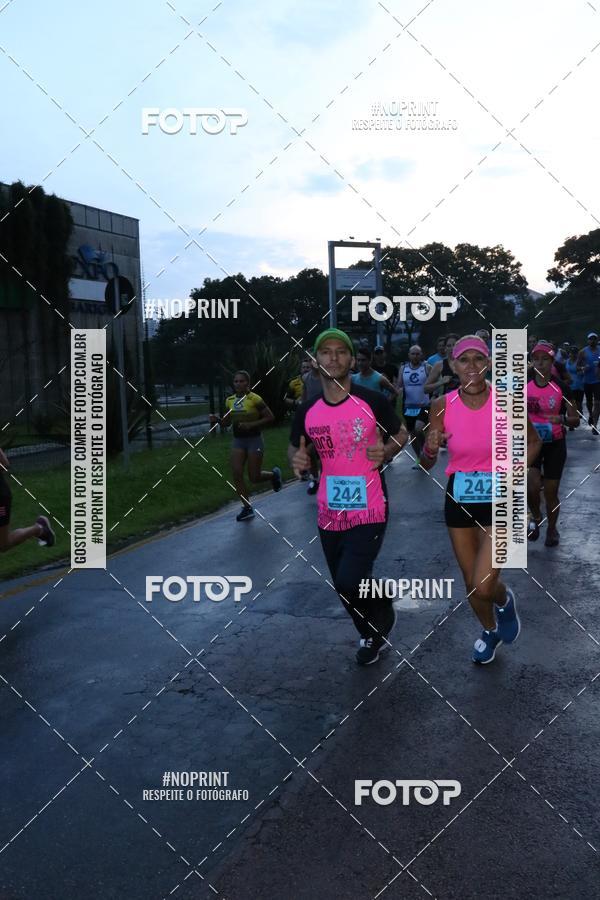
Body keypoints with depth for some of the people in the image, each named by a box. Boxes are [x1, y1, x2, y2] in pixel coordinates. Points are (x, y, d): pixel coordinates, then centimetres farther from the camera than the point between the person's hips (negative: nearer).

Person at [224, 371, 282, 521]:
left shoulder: (254, 399, -13)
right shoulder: (230, 401, 4)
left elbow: (270, 417, -11)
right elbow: (227, 422, 15)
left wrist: (252, 424, -21)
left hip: (254, 440, -5)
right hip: (238, 441, 5)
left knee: (254, 478, -1)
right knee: (236, 474, -6)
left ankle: (274, 474, 33)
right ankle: (247, 508, 6)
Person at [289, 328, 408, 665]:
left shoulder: (373, 401, -10)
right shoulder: (307, 412, 0)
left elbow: (401, 434, 4)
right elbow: (295, 448, 14)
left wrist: (386, 452, -17)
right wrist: (297, 460, -9)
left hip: (369, 511, -4)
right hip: (329, 514, 5)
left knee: (349, 582, -17)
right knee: (344, 586, 17)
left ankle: (383, 616, 18)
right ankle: (372, 636, 45)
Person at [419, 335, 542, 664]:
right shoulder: (442, 406, -10)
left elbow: (533, 441, 4)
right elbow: (426, 464, -3)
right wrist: (430, 449, -26)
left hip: (499, 500, -2)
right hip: (459, 499, 2)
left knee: (484, 586, -12)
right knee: (471, 584, 15)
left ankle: (505, 601, 25)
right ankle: (490, 631, 45)